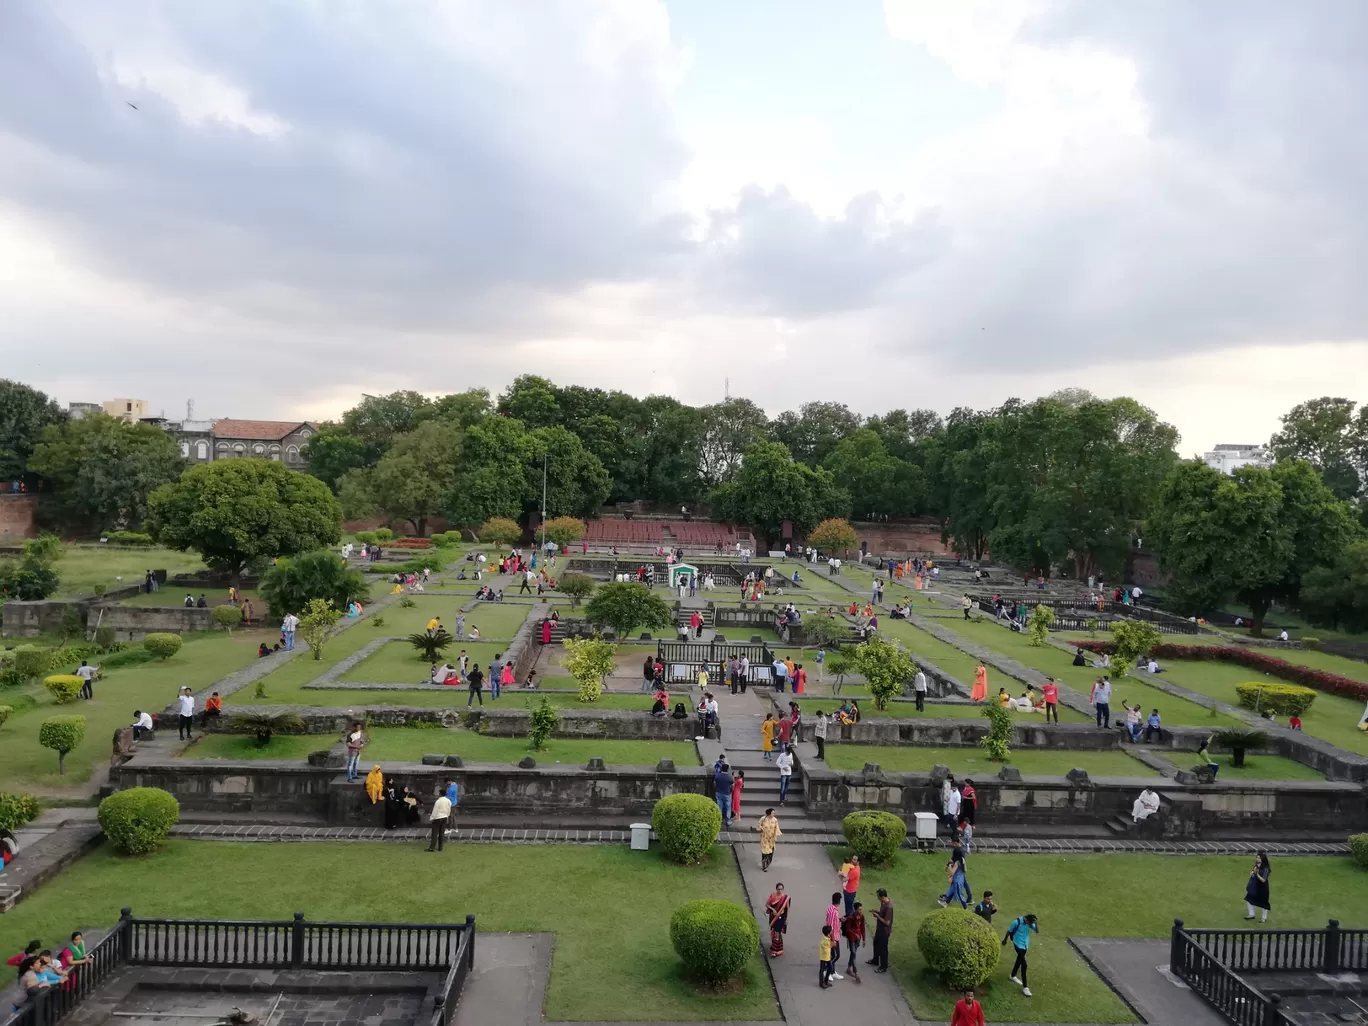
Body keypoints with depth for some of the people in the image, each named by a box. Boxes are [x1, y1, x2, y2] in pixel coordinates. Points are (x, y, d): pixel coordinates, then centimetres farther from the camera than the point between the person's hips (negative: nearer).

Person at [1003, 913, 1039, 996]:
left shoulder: (1030, 923, -8)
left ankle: (1013, 976, 47)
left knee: (1019, 960, 23)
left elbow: (1037, 931, -12)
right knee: (1024, 964, -11)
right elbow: (1009, 931, -11)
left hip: (1025, 945, 7)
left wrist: (1036, 923, -27)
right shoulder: (1017, 922, -25)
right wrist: (1005, 940, 2)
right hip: (1018, 945, -7)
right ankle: (1025, 987, -5)